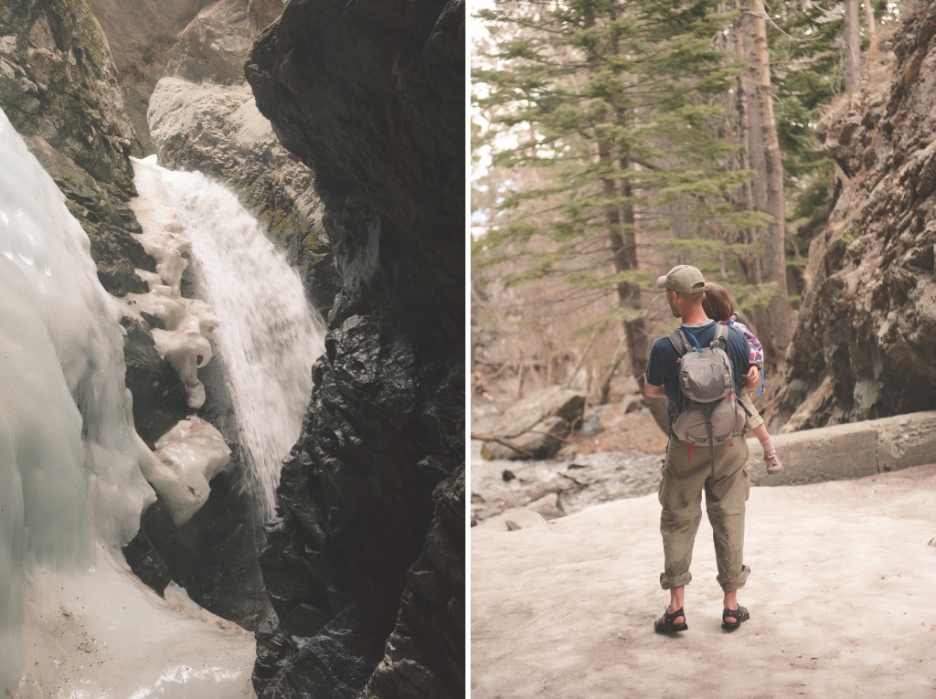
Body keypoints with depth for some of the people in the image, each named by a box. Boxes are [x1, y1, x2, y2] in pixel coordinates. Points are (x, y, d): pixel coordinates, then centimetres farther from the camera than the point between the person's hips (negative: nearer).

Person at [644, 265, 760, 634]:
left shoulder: (664, 348, -17)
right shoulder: (734, 338, -9)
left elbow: (651, 391, 3)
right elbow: (749, 381, 8)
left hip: (686, 448, -2)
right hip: (729, 444, 2)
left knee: (679, 523, 11)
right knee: (729, 521, 13)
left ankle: (676, 608, 10)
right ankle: (731, 606, 19)